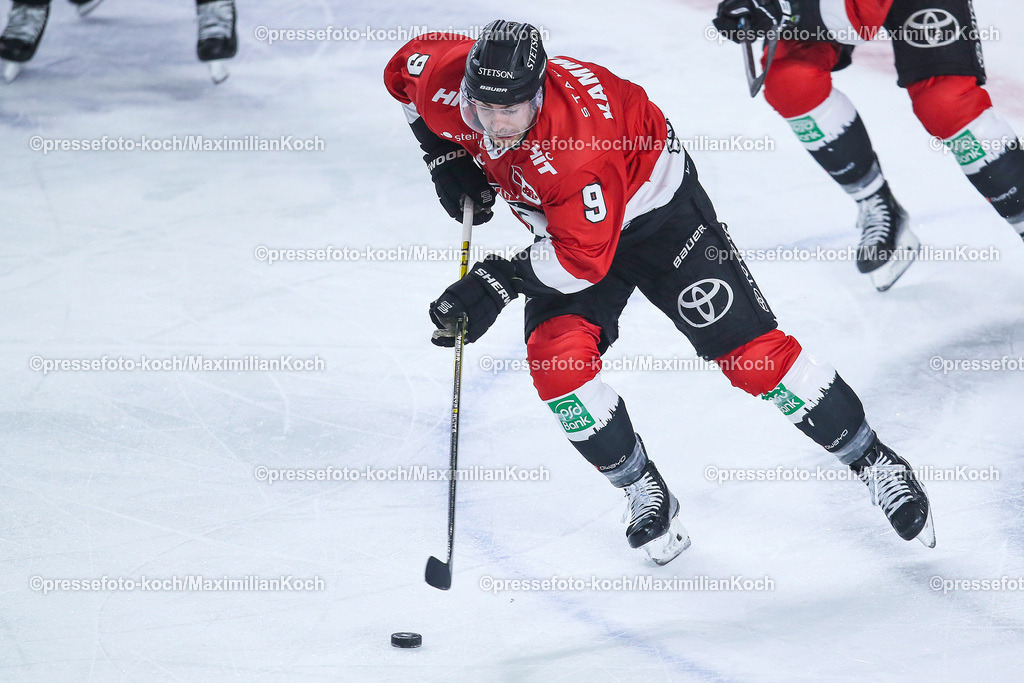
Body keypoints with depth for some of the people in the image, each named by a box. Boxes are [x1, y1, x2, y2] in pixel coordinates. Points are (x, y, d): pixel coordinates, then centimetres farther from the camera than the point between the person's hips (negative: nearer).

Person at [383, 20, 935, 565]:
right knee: (555, 355, -16)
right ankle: (643, 492, 3)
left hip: (653, 204, -6)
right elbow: (405, 68, 1)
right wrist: (446, 157, -6)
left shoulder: (576, 145, -41)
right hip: (559, 222, 6)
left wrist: (499, 284, -36)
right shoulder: (445, 82, -24)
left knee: (747, 349, -8)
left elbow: (585, 257, -34)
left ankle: (872, 460, 7)